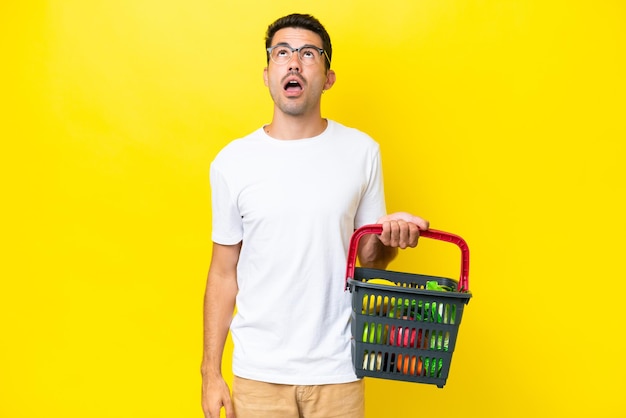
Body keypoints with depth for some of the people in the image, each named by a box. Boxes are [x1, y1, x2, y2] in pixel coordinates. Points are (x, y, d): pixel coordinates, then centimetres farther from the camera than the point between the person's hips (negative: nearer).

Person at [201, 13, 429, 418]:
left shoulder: (361, 151, -3)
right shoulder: (232, 161, -3)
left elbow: (369, 257, 7)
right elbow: (224, 273, 2)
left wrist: (388, 240, -16)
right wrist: (211, 372, 1)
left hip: (337, 368, 1)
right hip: (258, 371, 0)